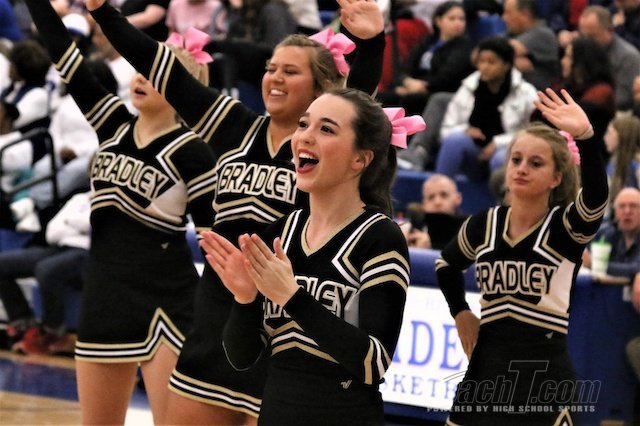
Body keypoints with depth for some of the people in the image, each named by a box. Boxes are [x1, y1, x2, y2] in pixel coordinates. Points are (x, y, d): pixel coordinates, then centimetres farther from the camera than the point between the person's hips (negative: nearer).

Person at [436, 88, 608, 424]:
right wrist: (460, 312, 13)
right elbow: (447, 264, 28)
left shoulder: (566, 227, -7)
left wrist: (585, 137, -44)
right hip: (485, 369, 5)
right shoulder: (484, 225, 6)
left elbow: (596, 198, -30)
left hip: (543, 369, -5)